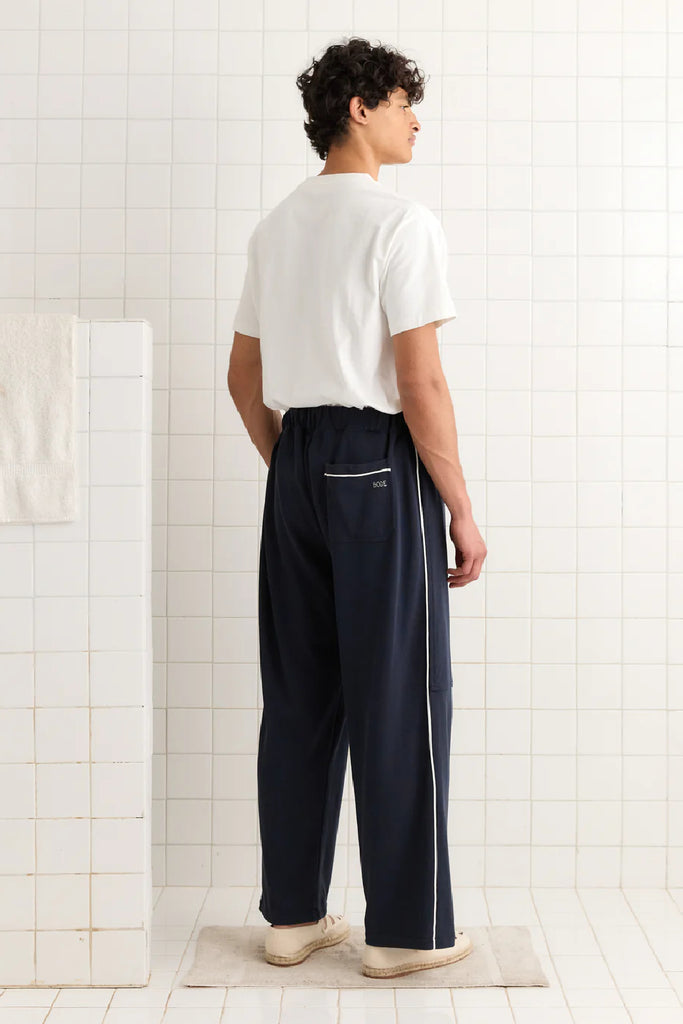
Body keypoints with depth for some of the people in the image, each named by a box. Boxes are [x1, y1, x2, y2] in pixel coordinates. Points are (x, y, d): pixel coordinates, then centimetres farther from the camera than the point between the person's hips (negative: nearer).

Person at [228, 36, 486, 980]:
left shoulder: (276, 228, 14)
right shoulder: (402, 221, -10)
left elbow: (245, 380, 16)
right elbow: (420, 385, -15)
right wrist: (462, 511, -9)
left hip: (296, 463, 8)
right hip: (380, 462, -7)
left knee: (300, 698, 11)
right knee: (399, 701, 0)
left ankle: (292, 914, 19)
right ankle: (405, 929, 8)